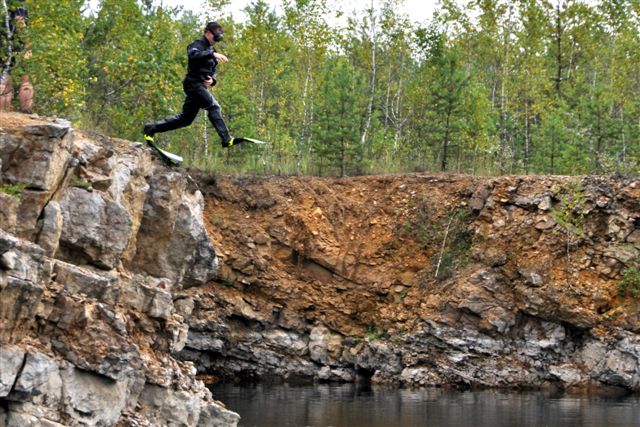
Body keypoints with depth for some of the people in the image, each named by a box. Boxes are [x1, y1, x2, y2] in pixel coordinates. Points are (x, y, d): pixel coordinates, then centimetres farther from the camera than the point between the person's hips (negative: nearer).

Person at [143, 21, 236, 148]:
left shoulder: (211, 50, 23)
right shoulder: (198, 44, -4)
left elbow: (213, 71, 25)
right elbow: (193, 55, -28)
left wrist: (212, 80, 2)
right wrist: (212, 54, -35)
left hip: (201, 86, 10)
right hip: (194, 84, -10)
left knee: (185, 119, 10)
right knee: (214, 107, -22)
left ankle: (151, 128, 19)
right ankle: (226, 139, -29)